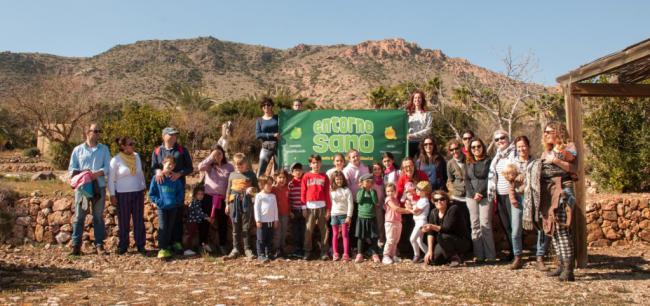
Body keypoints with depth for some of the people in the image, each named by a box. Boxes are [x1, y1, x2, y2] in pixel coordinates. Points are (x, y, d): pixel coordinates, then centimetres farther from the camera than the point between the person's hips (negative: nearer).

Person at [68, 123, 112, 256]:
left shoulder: (104, 149, 9)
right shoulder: (78, 150, 8)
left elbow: (107, 168, 1)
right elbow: (71, 170, 5)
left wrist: (97, 173, -18)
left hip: (99, 186, 1)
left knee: (98, 217, 5)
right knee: (79, 216, 1)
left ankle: (99, 245, 8)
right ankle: (76, 245, 5)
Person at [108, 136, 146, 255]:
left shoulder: (136, 156, 5)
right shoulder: (116, 160, -8)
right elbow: (111, 179, -4)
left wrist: (144, 188, 15)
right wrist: (112, 195, -6)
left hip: (138, 193, 4)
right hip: (123, 194, -4)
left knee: (139, 220, 5)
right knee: (124, 221, 4)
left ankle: (140, 245, 13)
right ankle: (123, 246, 16)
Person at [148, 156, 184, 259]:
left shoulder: (176, 179, 3)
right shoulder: (157, 178, -3)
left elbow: (181, 192, 10)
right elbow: (151, 194, 1)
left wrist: (177, 201, -5)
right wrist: (159, 201, -10)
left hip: (173, 208, 3)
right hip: (162, 207, -3)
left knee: (170, 228, 9)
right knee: (163, 227, -9)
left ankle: (168, 246, 19)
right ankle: (162, 249, -5)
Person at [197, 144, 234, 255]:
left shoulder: (229, 166, 7)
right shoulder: (209, 166, 6)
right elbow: (200, 167, -16)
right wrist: (211, 157, -17)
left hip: (222, 198, 0)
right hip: (208, 197, 0)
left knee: (222, 222, 8)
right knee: (205, 221, 3)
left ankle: (222, 245, 18)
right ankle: (203, 244, 14)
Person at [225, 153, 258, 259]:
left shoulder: (250, 174, 4)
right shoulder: (232, 175, 12)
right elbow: (228, 190, 16)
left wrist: (252, 190, -14)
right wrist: (227, 203, 13)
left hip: (247, 202, -2)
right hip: (234, 202, 2)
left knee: (246, 227, -1)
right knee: (236, 227, 7)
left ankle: (248, 249, 6)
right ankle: (236, 249, 15)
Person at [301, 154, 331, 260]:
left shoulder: (324, 177, 7)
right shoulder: (306, 176, 5)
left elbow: (327, 194, 5)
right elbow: (303, 193, 4)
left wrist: (328, 208, 2)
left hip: (322, 207, 1)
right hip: (310, 207, -1)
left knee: (324, 230, 3)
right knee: (308, 230, 1)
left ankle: (324, 252, 9)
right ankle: (307, 251, 9)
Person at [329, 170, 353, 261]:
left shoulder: (346, 190, 0)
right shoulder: (331, 191, 6)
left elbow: (350, 204, -4)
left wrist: (349, 216, -10)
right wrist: (328, 214, -7)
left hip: (344, 214, -2)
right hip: (334, 214, 2)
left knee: (345, 234, -2)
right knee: (335, 234, 5)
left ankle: (346, 254, -3)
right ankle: (335, 254, 8)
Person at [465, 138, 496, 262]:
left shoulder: (488, 161, 4)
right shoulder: (468, 164, 16)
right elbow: (466, 180, 9)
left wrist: (481, 193, -13)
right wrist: (473, 193, -6)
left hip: (485, 196, -4)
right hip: (471, 196, 4)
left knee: (485, 224, -9)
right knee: (475, 224, 0)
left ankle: (490, 255, -6)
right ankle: (478, 254, 1)